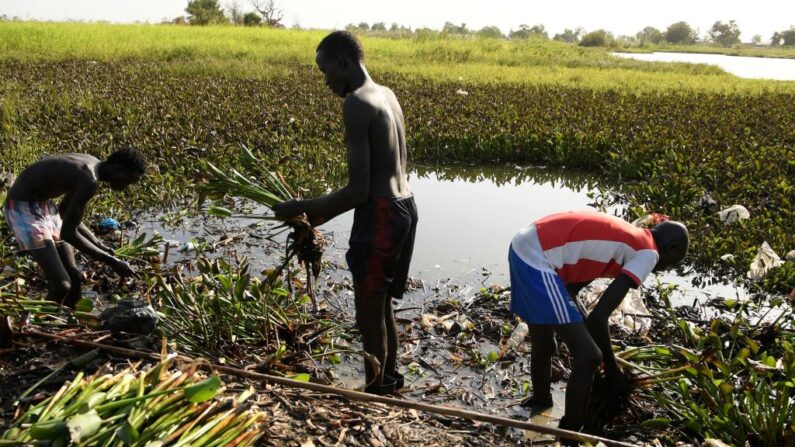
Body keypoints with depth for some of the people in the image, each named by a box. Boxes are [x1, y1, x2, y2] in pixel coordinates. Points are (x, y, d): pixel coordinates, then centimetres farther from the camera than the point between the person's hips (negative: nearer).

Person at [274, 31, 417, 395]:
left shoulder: (356, 103, -16)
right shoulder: (386, 95, 12)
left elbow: (358, 191, -20)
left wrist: (302, 209, -8)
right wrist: (325, 213, 17)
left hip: (380, 215, -10)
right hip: (404, 207, 10)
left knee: (369, 313, 5)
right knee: (382, 305, 23)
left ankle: (375, 394, 20)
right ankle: (390, 380, 39)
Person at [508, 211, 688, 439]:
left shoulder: (625, 237, 22)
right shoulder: (648, 254, -3)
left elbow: (573, 283, 26)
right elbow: (597, 317, -11)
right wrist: (611, 367, 5)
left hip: (524, 247, 10)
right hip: (538, 259, -10)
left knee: (542, 346, 29)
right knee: (588, 356, -2)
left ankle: (541, 399, 53)